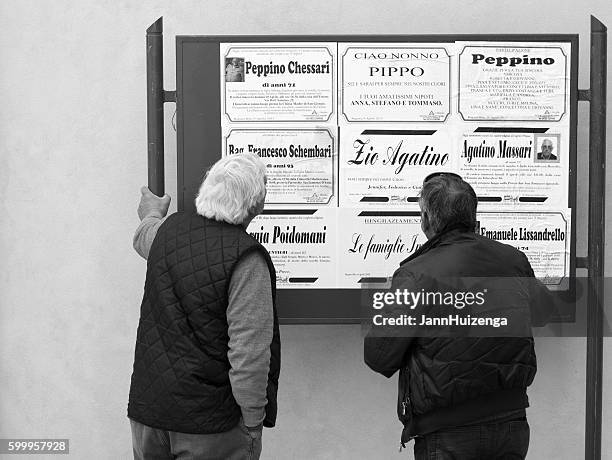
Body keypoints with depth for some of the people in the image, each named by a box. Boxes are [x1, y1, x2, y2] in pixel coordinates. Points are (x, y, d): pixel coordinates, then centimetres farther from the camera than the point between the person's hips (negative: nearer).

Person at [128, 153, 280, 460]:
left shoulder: (168, 230, 0)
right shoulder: (246, 259, -21)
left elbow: (143, 238, 27)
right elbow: (249, 351, -24)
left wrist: (152, 214, 50)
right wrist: (253, 421, -13)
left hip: (146, 405, 7)